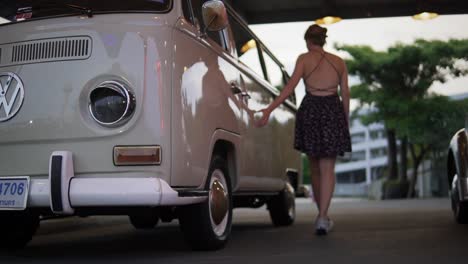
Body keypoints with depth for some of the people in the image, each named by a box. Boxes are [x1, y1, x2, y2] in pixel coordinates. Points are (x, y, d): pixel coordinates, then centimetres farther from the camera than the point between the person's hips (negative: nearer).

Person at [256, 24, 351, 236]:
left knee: (314, 167, 15)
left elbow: (290, 87, -11)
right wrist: (346, 121, 17)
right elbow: (345, 94, 8)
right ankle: (323, 217, -11)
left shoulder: (304, 59, 1)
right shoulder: (339, 62, 9)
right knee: (327, 169, 1)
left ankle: (322, 214, 25)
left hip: (310, 110, -1)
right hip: (333, 112, 1)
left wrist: (269, 110, -13)